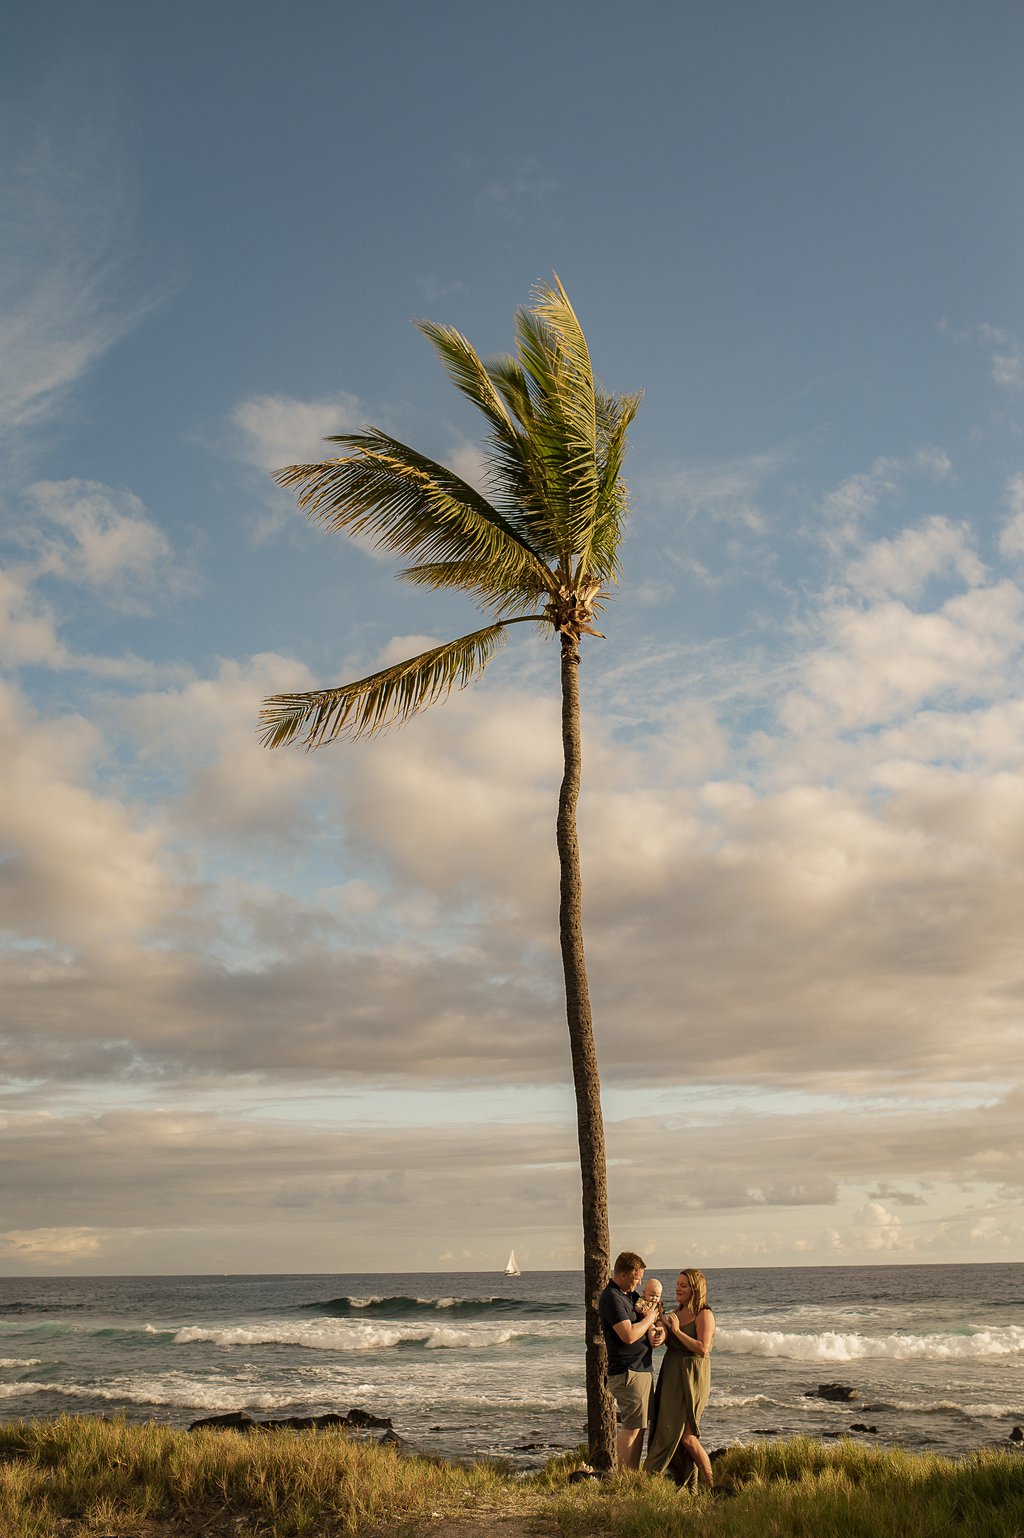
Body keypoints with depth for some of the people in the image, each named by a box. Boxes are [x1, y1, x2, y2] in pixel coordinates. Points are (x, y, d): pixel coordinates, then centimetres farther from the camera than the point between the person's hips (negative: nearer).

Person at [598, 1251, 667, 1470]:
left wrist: (655, 1331, -4)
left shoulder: (631, 1294, 13)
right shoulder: (612, 1298, -19)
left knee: (638, 1425, 14)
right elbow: (629, 1335, -27)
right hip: (628, 1372, -10)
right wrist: (649, 1318, -12)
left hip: (642, 1368, 10)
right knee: (632, 1426, -6)